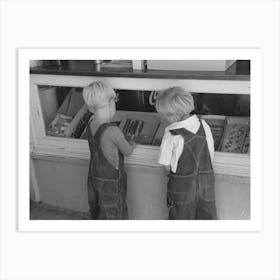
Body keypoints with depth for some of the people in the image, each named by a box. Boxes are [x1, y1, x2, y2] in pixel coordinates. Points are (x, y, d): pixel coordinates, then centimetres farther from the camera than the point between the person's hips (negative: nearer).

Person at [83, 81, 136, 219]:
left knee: (97, 213, 28)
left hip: (93, 177, 7)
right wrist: (132, 145, 8)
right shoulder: (112, 131, -31)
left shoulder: (91, 124, -9)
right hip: (110, 182, -6)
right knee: (114, 215, 17)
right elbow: (127, 151, -13)